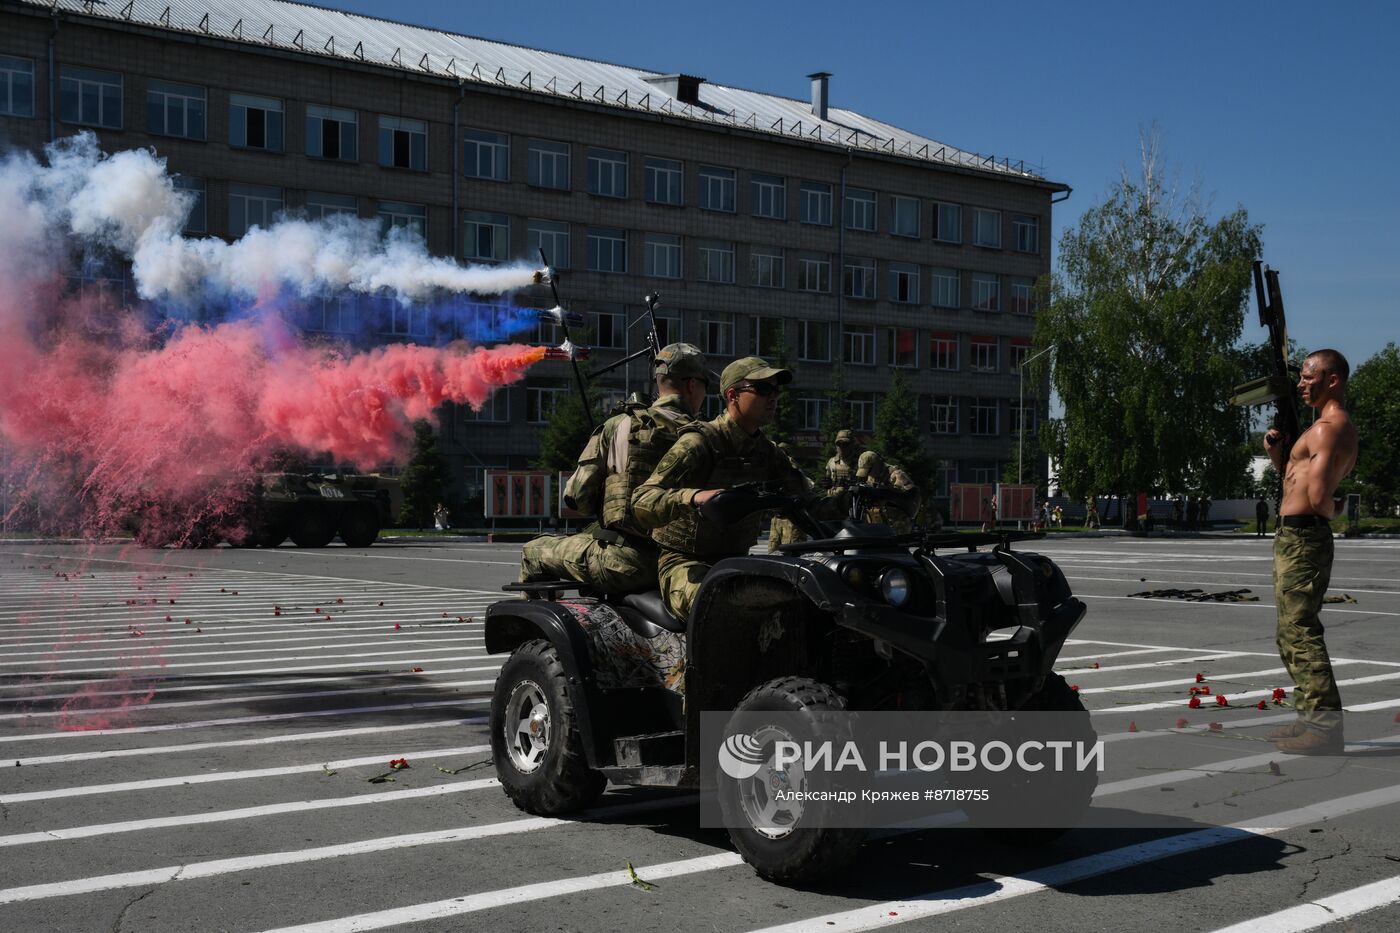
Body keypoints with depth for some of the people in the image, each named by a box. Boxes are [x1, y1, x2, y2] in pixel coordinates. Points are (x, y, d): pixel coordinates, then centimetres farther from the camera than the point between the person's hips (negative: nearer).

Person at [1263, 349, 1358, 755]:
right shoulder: (1342, 428, 18)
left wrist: (1334, 510, -5)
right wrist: (1278, 457, 7)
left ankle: (1325, 724, -9)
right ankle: (1312, 715, 23)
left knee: (1300, 632, -9)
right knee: (1292, 633, 17)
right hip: (1296, 537, 11)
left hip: (1300, 538, -11)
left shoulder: (1328, 428, -16)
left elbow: (1318, 495, -27)